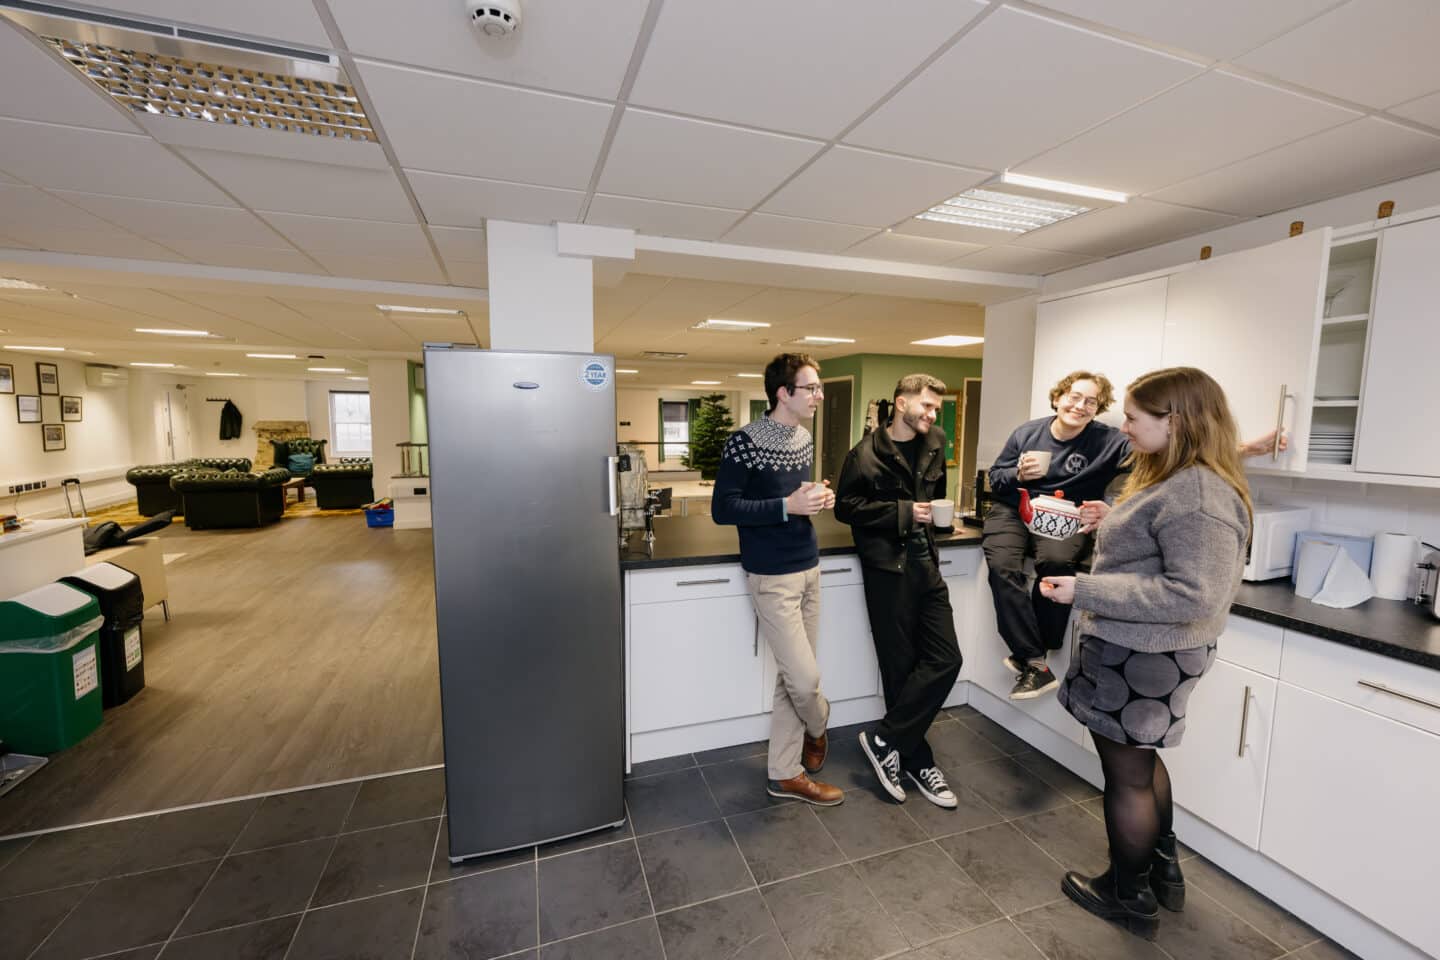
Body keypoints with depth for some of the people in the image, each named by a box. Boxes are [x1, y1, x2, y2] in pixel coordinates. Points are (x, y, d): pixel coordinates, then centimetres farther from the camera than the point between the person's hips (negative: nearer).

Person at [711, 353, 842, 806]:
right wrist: (788, 506, -23)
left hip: (809, 569, 7)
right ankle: (817, 727, 34)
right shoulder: (745, 441, -15)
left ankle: (785, 773, 29)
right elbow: (721, 509, -16)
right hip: (772, 576, -7)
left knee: (792, 677, 13)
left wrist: (819, 498, -1)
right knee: (805, 678, -2)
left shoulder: (804, 439, 9)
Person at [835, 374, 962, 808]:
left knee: (945, 659, 2)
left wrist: (935, 513, 10)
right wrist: (902, 512, -16)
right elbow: (846, 507, -12)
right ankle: (917, 762, 22)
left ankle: (884, 740, 15)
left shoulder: (935, 443, 11)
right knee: (902, 667, 3)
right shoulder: (866, 454, -9)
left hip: (925, 563, 7)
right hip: (888, 567, -6)